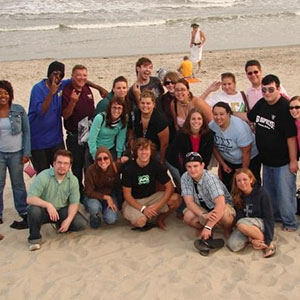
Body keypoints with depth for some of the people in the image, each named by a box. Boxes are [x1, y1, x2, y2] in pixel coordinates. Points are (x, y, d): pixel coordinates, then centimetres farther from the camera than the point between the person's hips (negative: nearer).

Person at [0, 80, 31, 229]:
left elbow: (26, 132, 1)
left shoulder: (19, 110, -4)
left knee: (18, 184, 10)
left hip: (16, 153, 0)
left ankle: (24, 213, 23)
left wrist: (26, 153, -3)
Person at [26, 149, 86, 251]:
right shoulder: (43, 177, -18)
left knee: (81, 224, -18)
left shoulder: (73, 180, -6)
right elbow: (30, 199, -23)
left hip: (62, 210, 3)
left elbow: (74, 203, -4)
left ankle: (61, 227, 17)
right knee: (34, 210, -36)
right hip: (44, 210, -3)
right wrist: (48, 205, -37)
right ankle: (34, 238, -8)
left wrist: (68, 219, -21)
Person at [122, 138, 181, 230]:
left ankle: (160, 219, 7)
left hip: (151, 197, 4)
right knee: (141, 221, -35)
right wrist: (143, 209, -26)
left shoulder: (156, 165, -9)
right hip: (134, 201, -3)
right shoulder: (129, 168, -17)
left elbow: (169, 186, -9)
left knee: (176, 199, -21)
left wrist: (159, 205, -23)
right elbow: (127, 195, -14)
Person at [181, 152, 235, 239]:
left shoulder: (210, 179, -31)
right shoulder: (185, 178, -17)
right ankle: (201, 229, 7)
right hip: (202, 209, 4)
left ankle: (228, 231, -1)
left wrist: (208, 227, -46)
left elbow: (221, 204, -41)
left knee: (225, 216, -37)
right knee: (188, 216, -27)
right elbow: (189, 202, -21)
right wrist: (204, 215, -40)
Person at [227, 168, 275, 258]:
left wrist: (268, 241, -21)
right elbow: (238, 217, -7)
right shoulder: (237, 196, -3)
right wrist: (250, 238, -19)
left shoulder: (262, 194, -15)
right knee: (233, 245, -25)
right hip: (247, 227, 4)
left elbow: (269, 218, -15)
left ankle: (269, 244, -16)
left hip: (261, 224, -3)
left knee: (241, 224, -35)